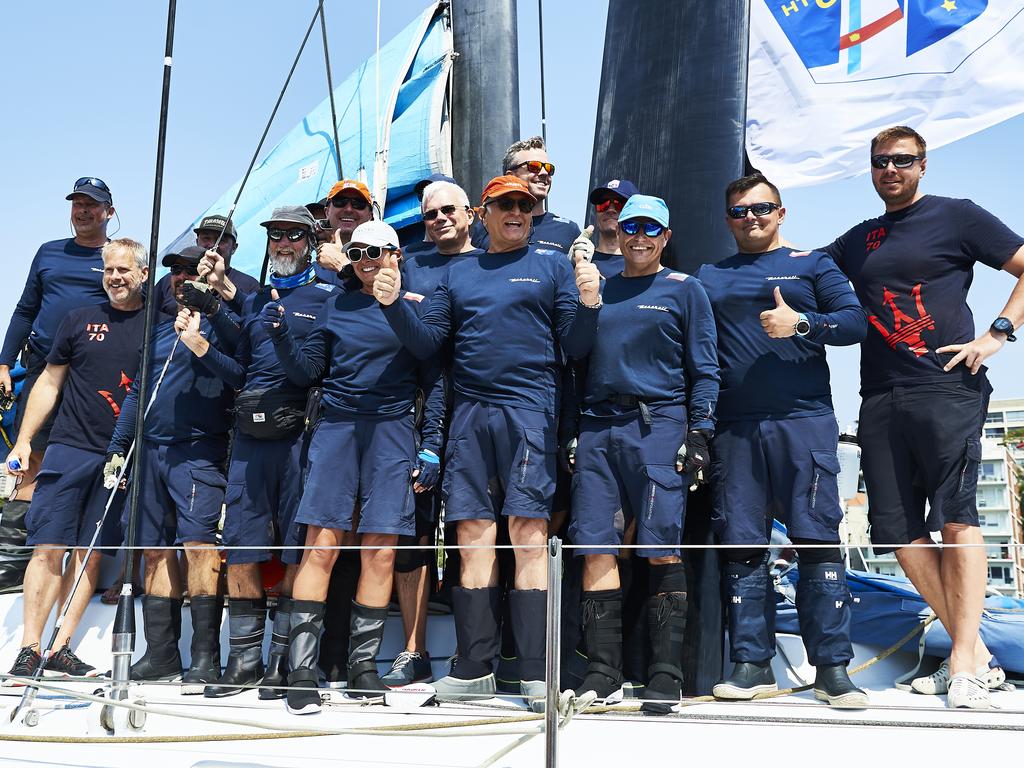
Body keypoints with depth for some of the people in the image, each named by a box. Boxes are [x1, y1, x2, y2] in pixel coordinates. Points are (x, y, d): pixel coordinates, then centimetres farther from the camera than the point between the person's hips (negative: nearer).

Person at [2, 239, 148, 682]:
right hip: (69, 448, 0)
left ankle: (61, 648, 12)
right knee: (48, 548, -4)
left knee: (89, 553, 4)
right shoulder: (80, 321, 9)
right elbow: (49, 383, 11)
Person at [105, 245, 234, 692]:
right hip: (150, 450, 7)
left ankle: (206, 658, -9)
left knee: (198, 543, -14)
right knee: (155, 550, 7)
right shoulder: (158, 328, 21)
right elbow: (137, 391, 24)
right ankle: (160, 655, 15)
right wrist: (118, 447, 19)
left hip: (198, 450, -7)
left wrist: (193, 339, -21)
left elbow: (215, 388, -13)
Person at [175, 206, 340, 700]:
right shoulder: (254, 302, 22)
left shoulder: (328, 297, 5)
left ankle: (283, 660, 8)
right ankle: (244, 660, 14)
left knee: (297, 548, -1)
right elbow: (241, 373, 19)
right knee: (240, 546, 4)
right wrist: (202, 348, 5)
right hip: (250, 432, 5)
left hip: (300, 431, -5)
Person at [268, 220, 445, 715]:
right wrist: (281, 336, -7)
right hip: (336, 429, 1)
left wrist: (430, 446, -2)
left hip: (393, 432, -1)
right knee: (320, 546, -7)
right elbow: (306, 372, 10)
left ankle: (362, 665, 8)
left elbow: (434, 383, 6)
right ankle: (300, 670, -4)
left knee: (380, 552, -3)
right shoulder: (336, 309, 14)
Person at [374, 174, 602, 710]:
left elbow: (575, 346, 5)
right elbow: (426, 342, 15)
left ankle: (535, 675, -5)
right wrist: (393, 304, 0)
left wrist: (589, 305, -14)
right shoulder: (458, 274, 21)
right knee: (473, 533, 3)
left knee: (528, 533, -9)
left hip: (530, 410, -3)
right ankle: (474, 669, 10)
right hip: (469, 414, 3)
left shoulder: (551, 268, 12)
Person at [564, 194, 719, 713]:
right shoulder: (599, 291, 19)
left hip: (659, 426, -3)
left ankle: (665, 672, 3)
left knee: (662, 550, -5)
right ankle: (602, 668, 7)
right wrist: (569, 432, 12)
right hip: (597, 428, 4)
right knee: (597, 549, -1)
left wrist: (699, 432, -6)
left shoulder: (684, 290, 9)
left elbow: (704, 370, 5)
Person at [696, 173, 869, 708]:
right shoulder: (708, 277, 20)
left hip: (803, 421, -2)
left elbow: (855, 321, 3)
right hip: (733, 427, 2)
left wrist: (801, 322, -12)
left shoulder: (811, 264, 14)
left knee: (818, 540, -5)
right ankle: (751, 664, 9)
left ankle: (832, 668, 1)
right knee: (741, 544, 1)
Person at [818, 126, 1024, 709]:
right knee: (899, 530, 1)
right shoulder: (858, 241, 22)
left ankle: (964, 662, -7)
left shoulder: (956, 216, 7)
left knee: (956, 516, -11)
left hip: (946, 390, -5)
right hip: (880, 399, 5)